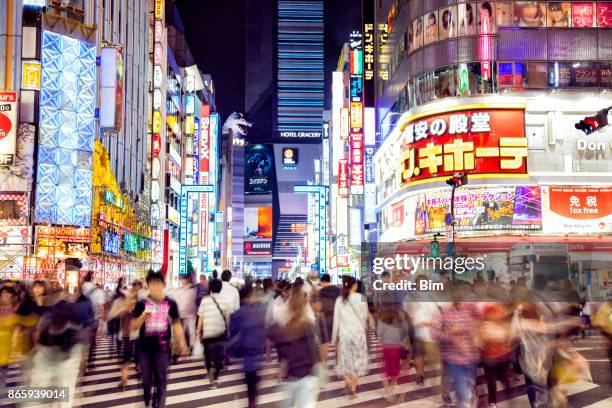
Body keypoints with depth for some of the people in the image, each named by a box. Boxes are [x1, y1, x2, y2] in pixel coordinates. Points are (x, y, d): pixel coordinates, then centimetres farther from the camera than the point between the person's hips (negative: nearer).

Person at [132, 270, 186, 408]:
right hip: (144, 348, 1)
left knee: (161, 379, 4)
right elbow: (133, 327, 0)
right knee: (146, 379, 12)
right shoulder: (141, 304, -1)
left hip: (163, 347, -1)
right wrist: (143, 316, -17)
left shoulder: (170, 304, -1)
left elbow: (176, 324, 7)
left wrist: (181, 342, 1)